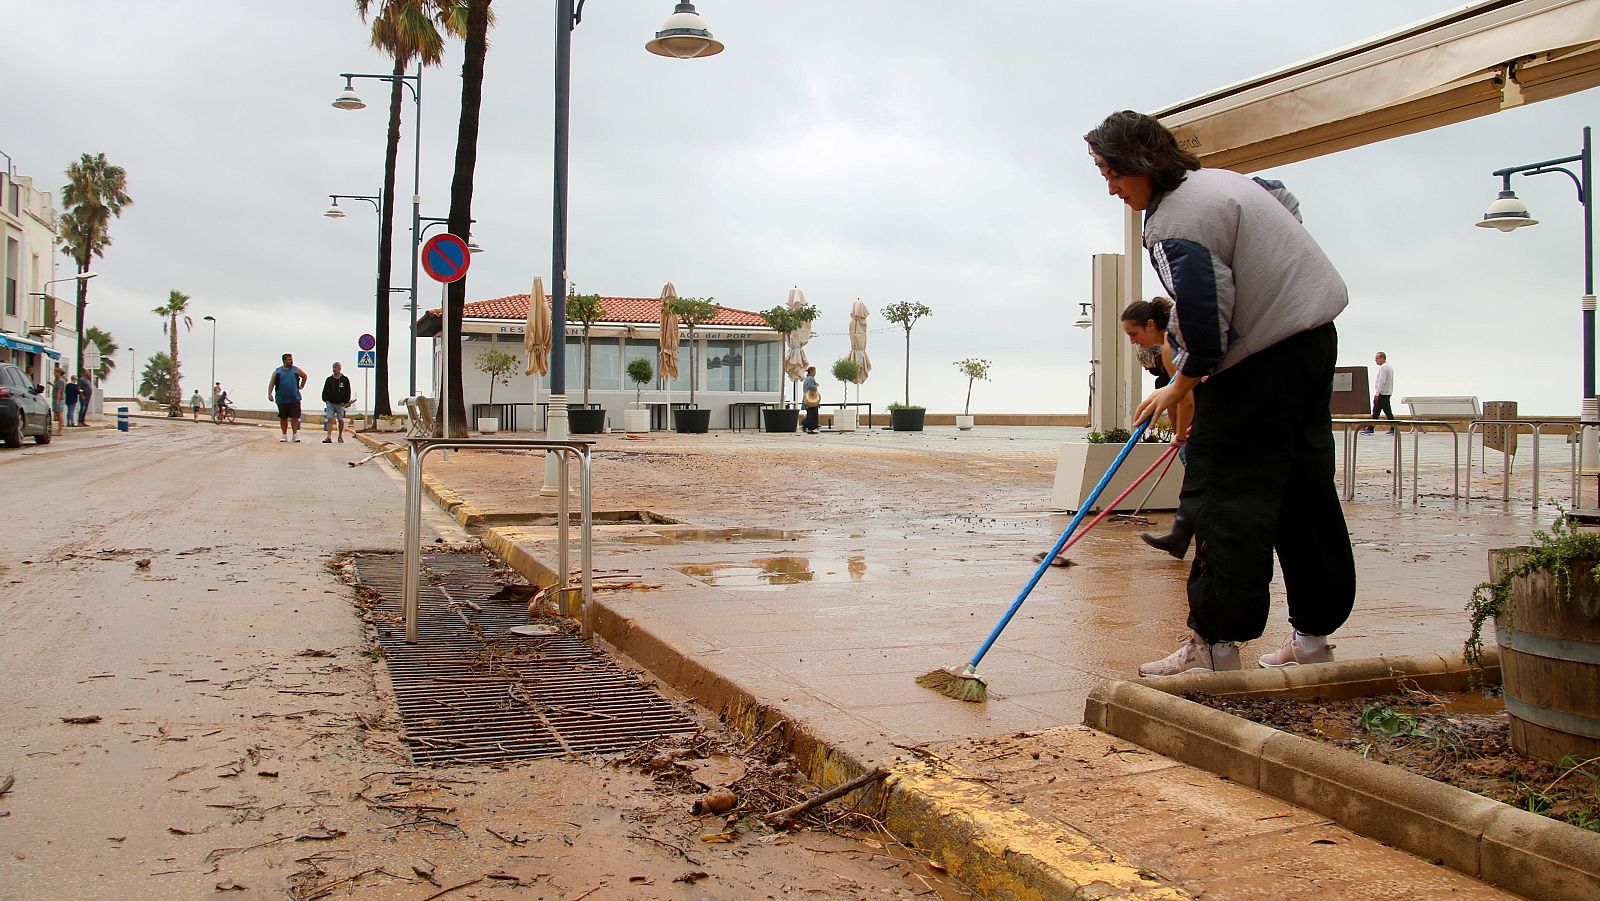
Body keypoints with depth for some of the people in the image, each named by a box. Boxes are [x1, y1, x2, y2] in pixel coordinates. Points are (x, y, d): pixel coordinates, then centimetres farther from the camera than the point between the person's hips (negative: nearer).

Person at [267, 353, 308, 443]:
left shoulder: (296, 370, 7)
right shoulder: (277, 371, 6)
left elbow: (304, 376, 24)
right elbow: (271, 382, 1)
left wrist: (301, 386, 17)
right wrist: (270, 393, -9)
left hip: (294, 399, 0)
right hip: (281, 399, 0)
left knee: (295, 417, -4)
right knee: (283, 418, 6)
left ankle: (295, 435, 3)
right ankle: (284, 435, 15)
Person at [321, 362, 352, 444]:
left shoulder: (345, 379, 2)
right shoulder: (329, 379, 7)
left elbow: (348, 392, 2)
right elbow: (325, 391, 10)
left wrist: (345, 401, -7)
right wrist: (325, 399, -4)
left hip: (340, 403, -1)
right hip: (330, 403, 1)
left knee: (340, 420, 8)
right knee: (329, 420, -8)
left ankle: (340, 437, 20)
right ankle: (328, 437, -13)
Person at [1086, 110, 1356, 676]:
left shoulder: (1173, 224, -20)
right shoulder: (1218, 178, 12)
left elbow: (1205, 324, -25)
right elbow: (1287, 200, 30)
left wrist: (1181, 386, -9)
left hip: (1262, 358, -10)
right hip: (1316, 336, 10)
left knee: (1225, 492, -8)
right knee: (1304, 486, 12)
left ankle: (1215, 641, -7)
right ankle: (1313, 634, 20)